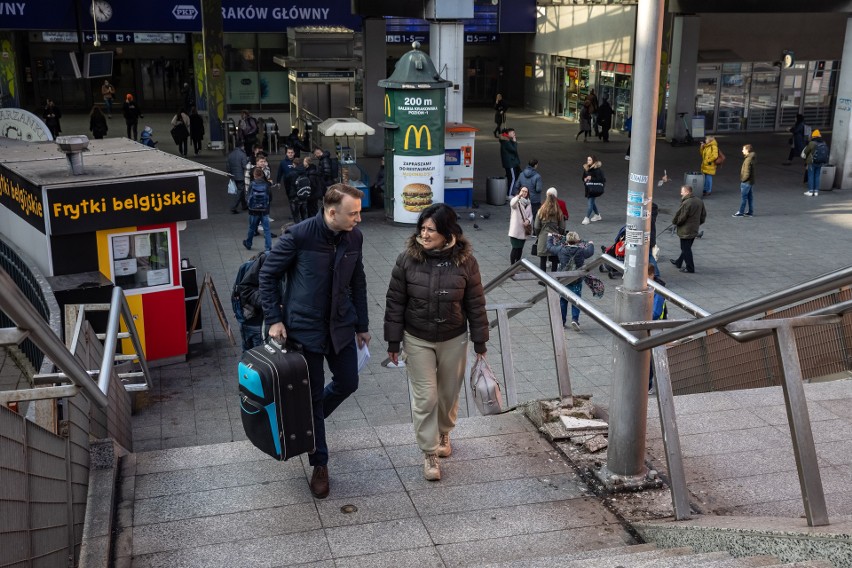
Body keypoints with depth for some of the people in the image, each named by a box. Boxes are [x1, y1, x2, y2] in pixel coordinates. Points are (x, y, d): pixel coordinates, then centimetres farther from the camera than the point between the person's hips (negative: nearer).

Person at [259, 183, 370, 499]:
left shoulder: (354, 237, -5)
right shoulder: (299, 235, -20)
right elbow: (268, 274, -8)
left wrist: (362, 325, 13)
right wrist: (274, 319, -11)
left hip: (341, 327, 5)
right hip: (304, 328, -5)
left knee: (348, 383, 12)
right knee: (313, 395, 5)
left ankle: (310, 419, 42)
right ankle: (319, 464, 21)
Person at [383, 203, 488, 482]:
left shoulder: (465, 261, -12)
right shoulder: (408, 260, -13)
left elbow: (475, 305, -5)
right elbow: (395, 303, -6)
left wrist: (480, 344, -2)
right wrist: (393, 342, -4)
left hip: (454, 341, 1)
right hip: (418, 341, -1)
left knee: (449, 394, 17)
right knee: (425, 397, 1)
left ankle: (444, 433, 45)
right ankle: (429, 452, 16)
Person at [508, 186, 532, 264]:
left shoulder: (528, 203, 13)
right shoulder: (516, 200, -7)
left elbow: (530, 215, 13)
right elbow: (512, 204, -32)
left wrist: (528, 221, -10)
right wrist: (519, 196, -48)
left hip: (524, 230, 6)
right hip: (515, 229, -6)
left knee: (520, 248, 13)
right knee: (515, 248, -7)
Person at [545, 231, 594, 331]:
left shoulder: (561, 250, -9)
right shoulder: (581, 251, -9)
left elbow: (549, 247, 7)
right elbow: (590, 252, 12)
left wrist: (550, 237, 25)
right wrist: (591, 244, 35)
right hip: (576, 281, -1)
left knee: (562, 301, 13)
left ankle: (562, 321, 19)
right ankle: (575, 319, -12)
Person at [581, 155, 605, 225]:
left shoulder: (597, 169, -13)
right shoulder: (586, 168, 9)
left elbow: (600, 179, -15)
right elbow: (584, 177, 19)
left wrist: (591, 178, -21)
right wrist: (585, 179, -4)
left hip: (595, 188, -8)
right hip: (588, 187, 8)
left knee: (590, 202, -10)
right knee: (592, 201, 18)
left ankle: (587, 218, -9)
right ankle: (597, 215, 36)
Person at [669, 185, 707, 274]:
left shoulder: (686, 203, -24)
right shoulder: (700, 202, 4)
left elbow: (680, 217, -22)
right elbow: (703, 215, 12)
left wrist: (674, 222, -2)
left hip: (685, 231, -9)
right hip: (694, 230, 9)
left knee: (686, 249, 2)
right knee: (686, 248, 21)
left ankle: (689, 268, 8)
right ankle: (679, 262, 39)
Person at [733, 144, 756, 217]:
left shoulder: (748, 160, -21)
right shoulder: (750, 158, 8)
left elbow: (747, 173, -24)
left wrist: (743, 179, -11)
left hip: (746, 182, -9)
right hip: (751, 181, 9)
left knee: (744, 197, -2)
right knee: (750, 197, 13)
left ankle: (741, 212, 4)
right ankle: (750, 212, 18)